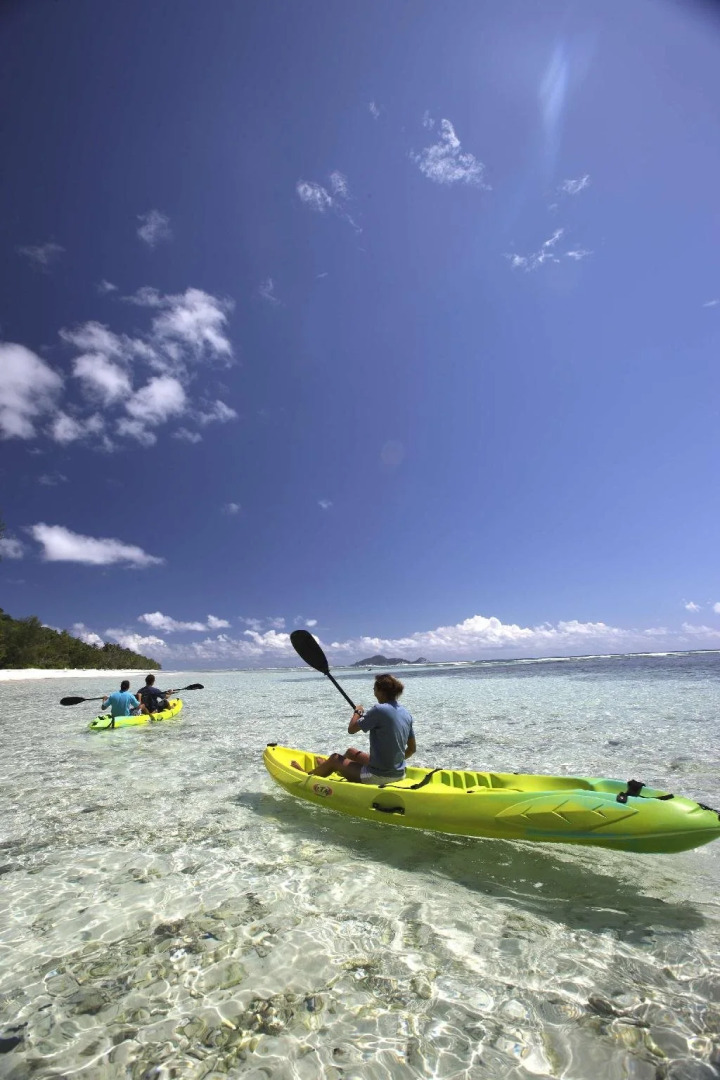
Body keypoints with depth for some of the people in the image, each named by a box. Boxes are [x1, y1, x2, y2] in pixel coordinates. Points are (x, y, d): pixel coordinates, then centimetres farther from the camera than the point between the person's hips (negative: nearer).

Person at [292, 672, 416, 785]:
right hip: (399, 774, 8)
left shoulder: (380, 710, -22)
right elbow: (412, 749, 8)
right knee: (350, 751, 28)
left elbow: (351, 729, -14)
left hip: (378, 777, -8)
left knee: (335, 758, 13)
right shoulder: (406, 713, 0)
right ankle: (326, 768, 57)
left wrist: (357, 712, 4)